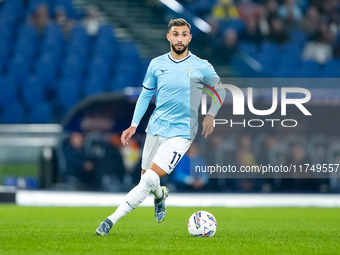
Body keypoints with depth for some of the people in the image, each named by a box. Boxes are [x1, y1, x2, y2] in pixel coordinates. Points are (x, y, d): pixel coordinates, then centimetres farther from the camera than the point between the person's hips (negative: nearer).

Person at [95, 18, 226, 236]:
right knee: (145, 176, 12)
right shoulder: (156, 64, 4)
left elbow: (220, 89, 12)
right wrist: (134, 125, 5)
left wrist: (211, 115, 1)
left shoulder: (202, 67, -4)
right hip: (155, 128, 4)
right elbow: (145, 95, 12)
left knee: (150, 180, -18)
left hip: (181, 132, -4)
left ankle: (112, 220, -17)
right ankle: (160, 194, 49)